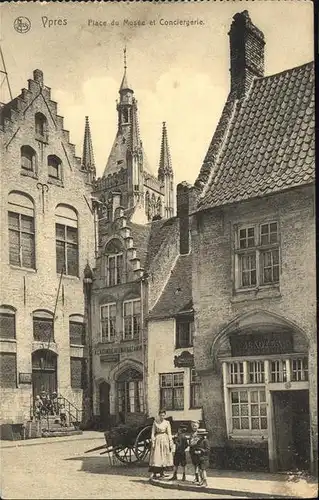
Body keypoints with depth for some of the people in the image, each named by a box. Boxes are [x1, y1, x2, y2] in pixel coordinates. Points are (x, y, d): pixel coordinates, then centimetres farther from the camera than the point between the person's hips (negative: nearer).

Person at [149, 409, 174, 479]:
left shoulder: (167, 423, 3)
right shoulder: (155, 422, 0)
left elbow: (169, 434, 5)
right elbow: (153, 433, 0)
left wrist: (171, 443, 0)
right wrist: (153, 442, -7)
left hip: (165, 440, 2)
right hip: (157, 439, -2)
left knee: (164, 456, 4)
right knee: (156, 456, -5)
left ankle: (162, 472, 14)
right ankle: (155, 473, -3)